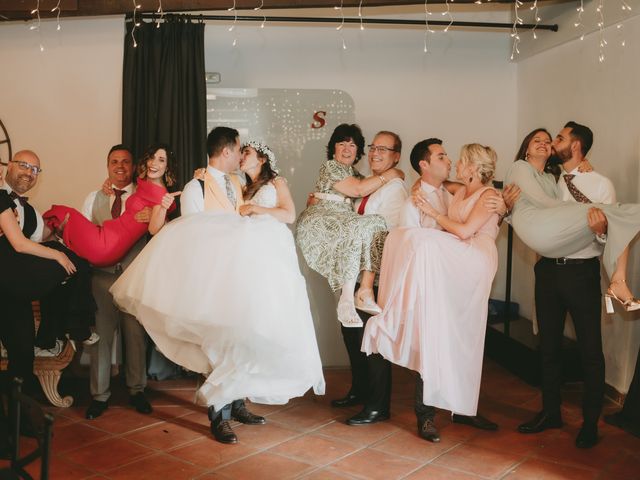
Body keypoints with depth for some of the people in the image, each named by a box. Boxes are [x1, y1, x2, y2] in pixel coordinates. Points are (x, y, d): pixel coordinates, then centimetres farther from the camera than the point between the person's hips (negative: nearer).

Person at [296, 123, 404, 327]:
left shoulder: (353, 172, 23)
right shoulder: (330, 166, -4)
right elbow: (358, 190, -15)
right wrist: (389, 174, -8)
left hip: (343, 220, 7)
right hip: (319, 221, -7)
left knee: (376, 223, -18)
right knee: (357, 230, -32)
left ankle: (365, 293, -24)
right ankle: (346, 301, -32)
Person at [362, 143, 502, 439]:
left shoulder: (489, 195, 3)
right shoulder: (458, 192, 25)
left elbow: (464, 231, -10)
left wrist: (433, 212, -2)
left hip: (474, 265, -8)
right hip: (453, 267, 8)